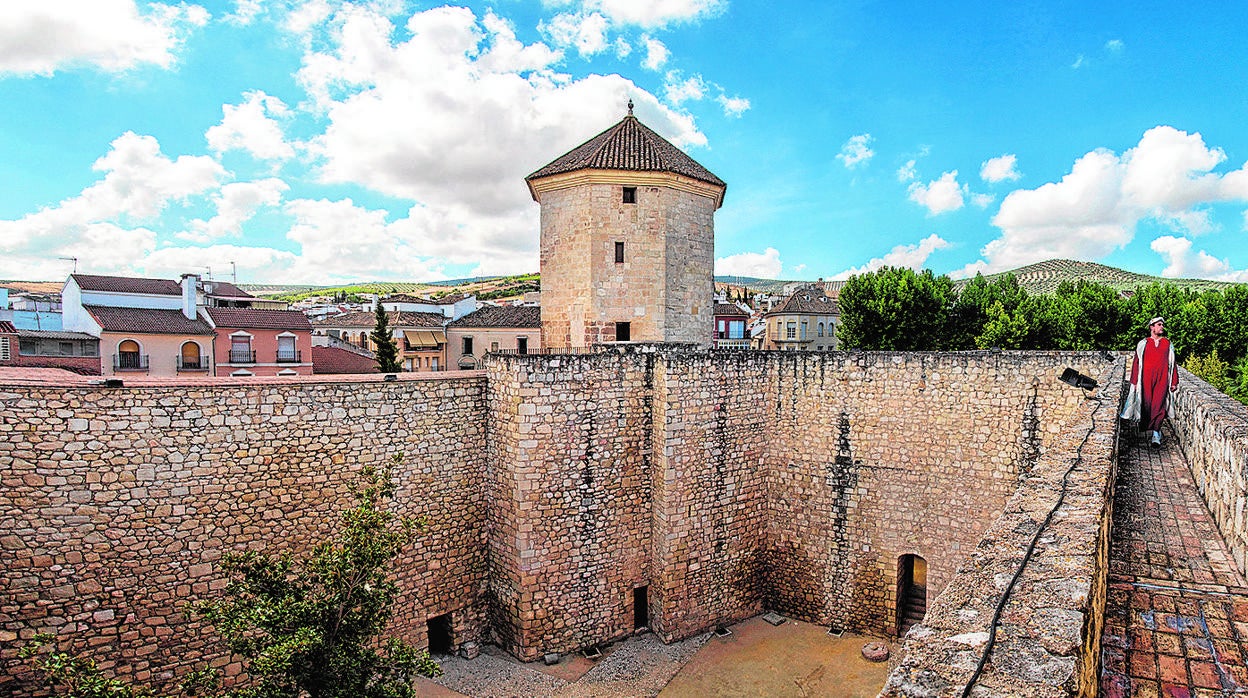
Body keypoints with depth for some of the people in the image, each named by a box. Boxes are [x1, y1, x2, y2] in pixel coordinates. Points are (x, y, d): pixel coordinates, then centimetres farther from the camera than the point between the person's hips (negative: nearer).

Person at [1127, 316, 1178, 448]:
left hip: (1162, 380, 0)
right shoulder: (1143, 344, 9)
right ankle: (1155, 432, 17)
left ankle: (1155, 434, -12)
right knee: (1147, 406, 1)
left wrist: (1174, 382, 11)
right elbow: (1136, 363, 7)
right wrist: (1135, 382, 3)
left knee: (1158, 406, -11)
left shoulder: (1168, 344, 14)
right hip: (1146, 380, 0)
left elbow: (1172, 364, 15)